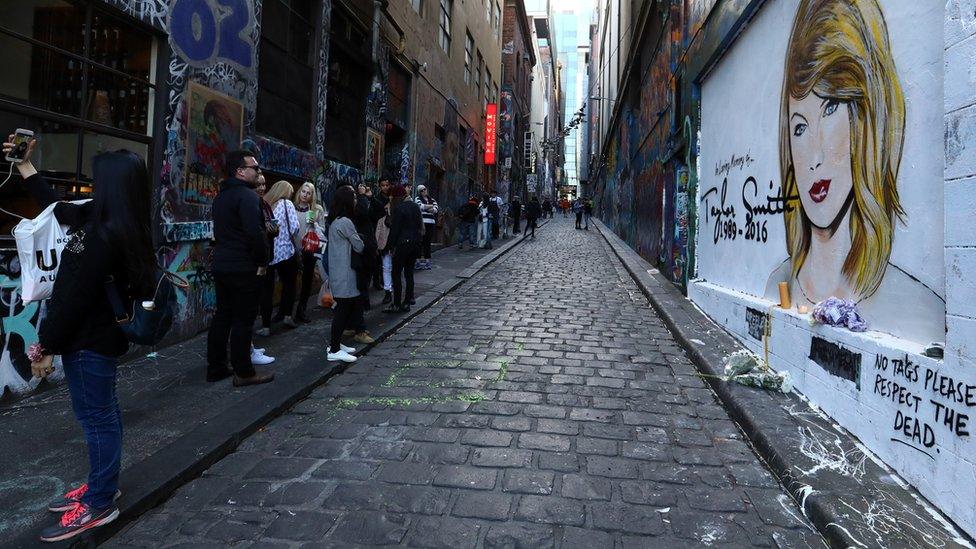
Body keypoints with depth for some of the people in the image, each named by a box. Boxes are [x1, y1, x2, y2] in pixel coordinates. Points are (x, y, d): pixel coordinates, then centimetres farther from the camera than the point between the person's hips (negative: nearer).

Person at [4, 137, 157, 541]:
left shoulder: (104, 235, -24)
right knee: (103, 413, 19)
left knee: (96, 418, 2)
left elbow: (75, 298, -22)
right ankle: (103, 485, 35)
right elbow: (55, 206, 23)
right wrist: (24, 165, 27)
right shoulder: (102, 221, 6)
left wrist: (47, 347, -15)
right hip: (100, 335, 10)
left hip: (89, 340, -10)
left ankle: (99, 504, 15)